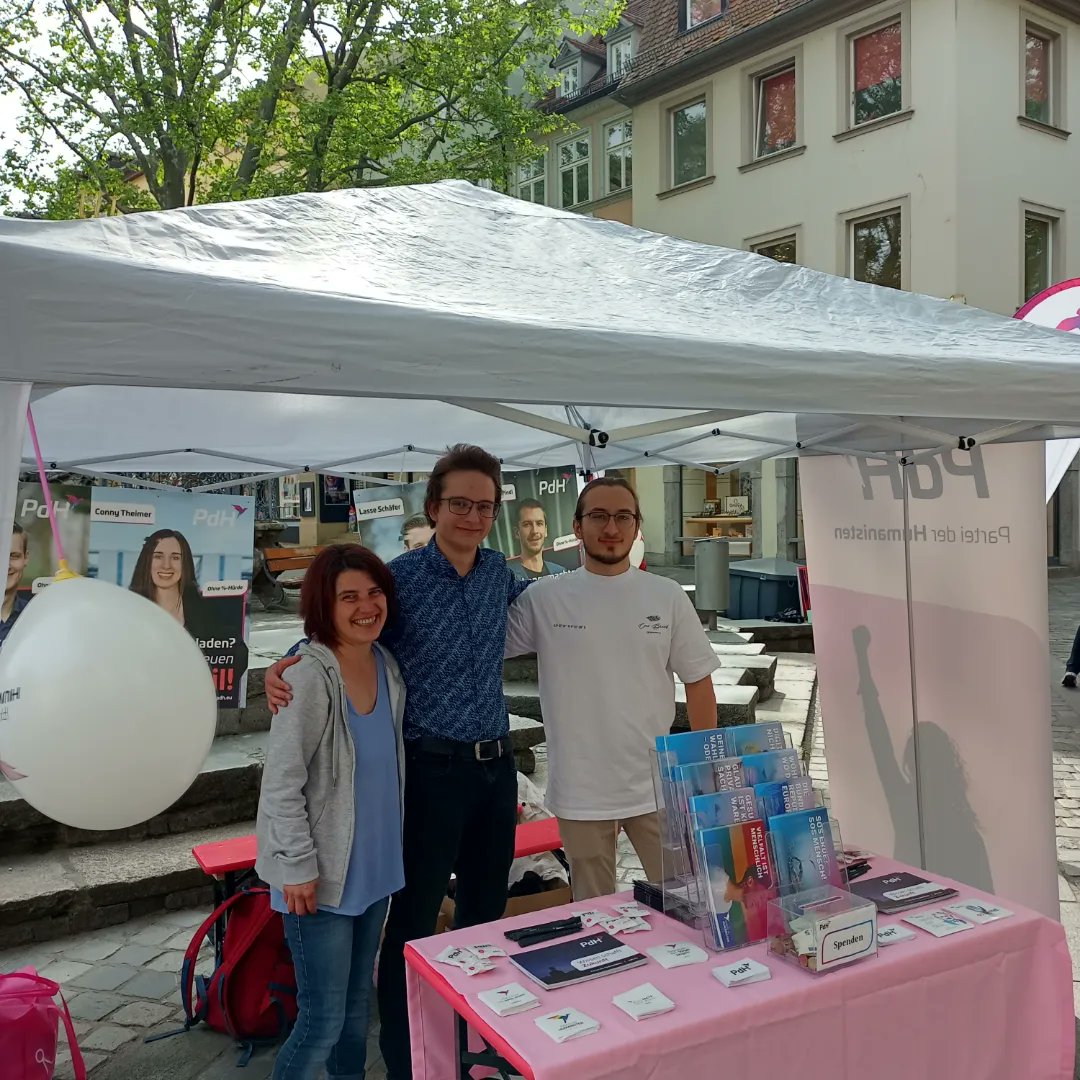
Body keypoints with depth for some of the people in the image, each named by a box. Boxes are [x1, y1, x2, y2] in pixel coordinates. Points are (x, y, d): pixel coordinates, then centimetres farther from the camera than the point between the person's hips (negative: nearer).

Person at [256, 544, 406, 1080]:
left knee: (357, 1002, 20)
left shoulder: (388, 667, 2)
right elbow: (281, 782, -19)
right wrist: (298, 867, -17)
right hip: (322, 876, -7)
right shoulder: (310, 675, -21)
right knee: (324, 1020, 1)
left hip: (375, 869, 7)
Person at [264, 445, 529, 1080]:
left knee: (487, 909, 18)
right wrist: (284, 666, -23)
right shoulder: (403, 576, -12)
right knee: (416, 918, 3)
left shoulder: (499, 571, 5)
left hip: (497, 765, 6)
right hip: (435, 767, -6)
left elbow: (532, 594, 29)